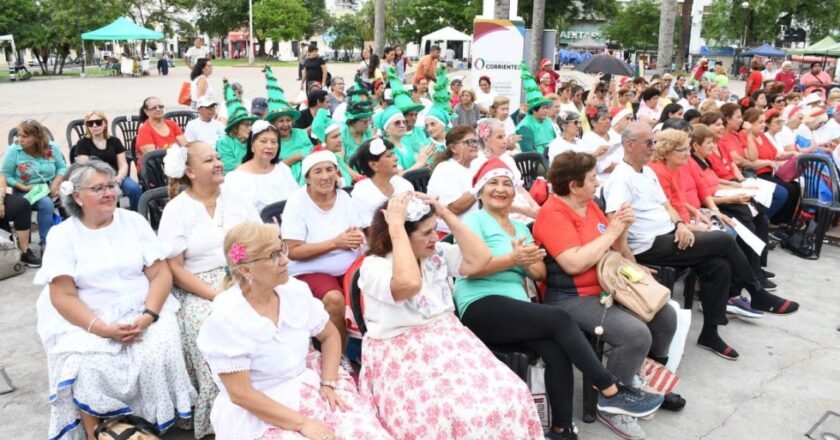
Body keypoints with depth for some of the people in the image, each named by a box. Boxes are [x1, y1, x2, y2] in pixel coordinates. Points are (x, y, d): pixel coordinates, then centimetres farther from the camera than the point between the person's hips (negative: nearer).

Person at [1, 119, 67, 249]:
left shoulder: (52, 147, -3)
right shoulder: (13, 150, -10)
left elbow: (62, 167, 3)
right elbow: (6, 176, -5)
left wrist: (57, 182, -15)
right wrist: (23, 187, -18)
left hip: (50, 188, 3)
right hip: (25, 191, -3)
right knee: (46, 204, -34)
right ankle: (46, 244, -23)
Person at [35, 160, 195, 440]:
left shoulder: (134, 221, 5)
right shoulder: (62, 235, 1)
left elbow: (161, 273, 0)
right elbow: (63, 296, -5)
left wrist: (147, 317, -16)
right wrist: (102, 329, -20)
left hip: (142, 312, 1)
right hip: (86, 321, -1)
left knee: (158, 354, -27)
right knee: (88, 369, -29)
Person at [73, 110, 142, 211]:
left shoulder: (115, 141, 16)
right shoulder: (83, 143, 8)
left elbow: (123, 164, 9)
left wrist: (119, 177, -14)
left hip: (115, 177, 3)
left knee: (135, 188, -28)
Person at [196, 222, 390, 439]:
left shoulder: (295, 291, -3)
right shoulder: (226, 319, -18)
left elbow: (330, 336, 11)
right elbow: (240, 394, -18)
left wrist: (328, 384, -3)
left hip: (306, 388, 5)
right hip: (257, 418, -4)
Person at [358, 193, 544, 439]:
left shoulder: (437, 253, 9)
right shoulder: (373, 266, -11)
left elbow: (481, 259, 0)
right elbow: (409, 284, -31)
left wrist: (445, 213, -2)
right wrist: (396, 226, -25)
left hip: (450, 342, 6)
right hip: (401, 355, -6)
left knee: (508, 395, -17)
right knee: (449, 416, -32)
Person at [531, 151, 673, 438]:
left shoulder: (589, 205, 9)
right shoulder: (553, 214, -17)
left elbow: (615, 250, 15)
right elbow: (575, 263, -29)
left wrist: (622, 228, -7)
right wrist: (610, 232, -19)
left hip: (606, 286, 9)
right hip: (572, 298, -9)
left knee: (666, 315, 9)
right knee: (636, 334, -25)